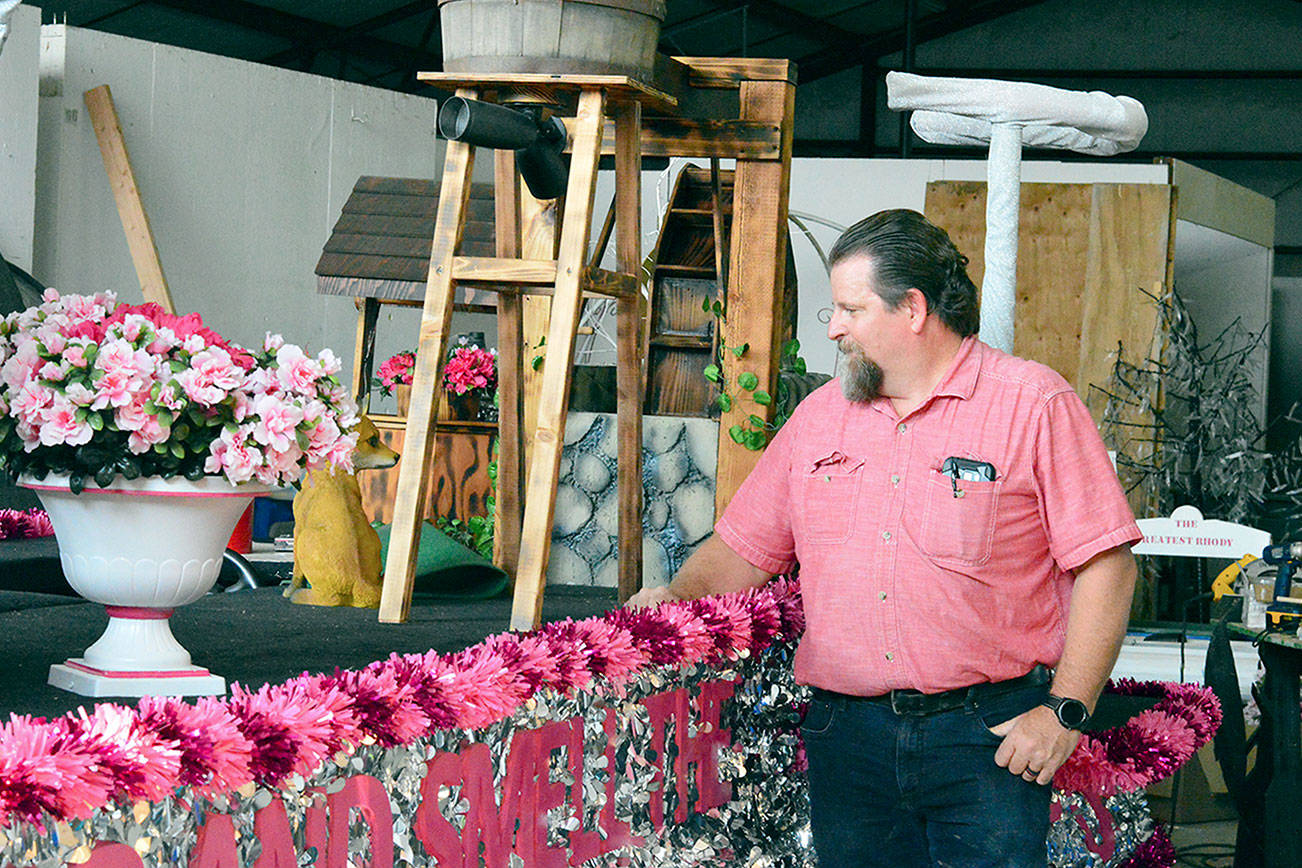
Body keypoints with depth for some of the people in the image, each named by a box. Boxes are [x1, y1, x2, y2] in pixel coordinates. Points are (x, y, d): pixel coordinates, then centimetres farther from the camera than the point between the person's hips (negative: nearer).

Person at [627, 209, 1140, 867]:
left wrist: (1066, 711, -12)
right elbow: (746, 543, 19)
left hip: (987, 737, -4)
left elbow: (1104, 565, -6)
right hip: (845, 732, 4)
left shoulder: (1034, 405, -3)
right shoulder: (819, 416, 14)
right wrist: (675, 597, -1)